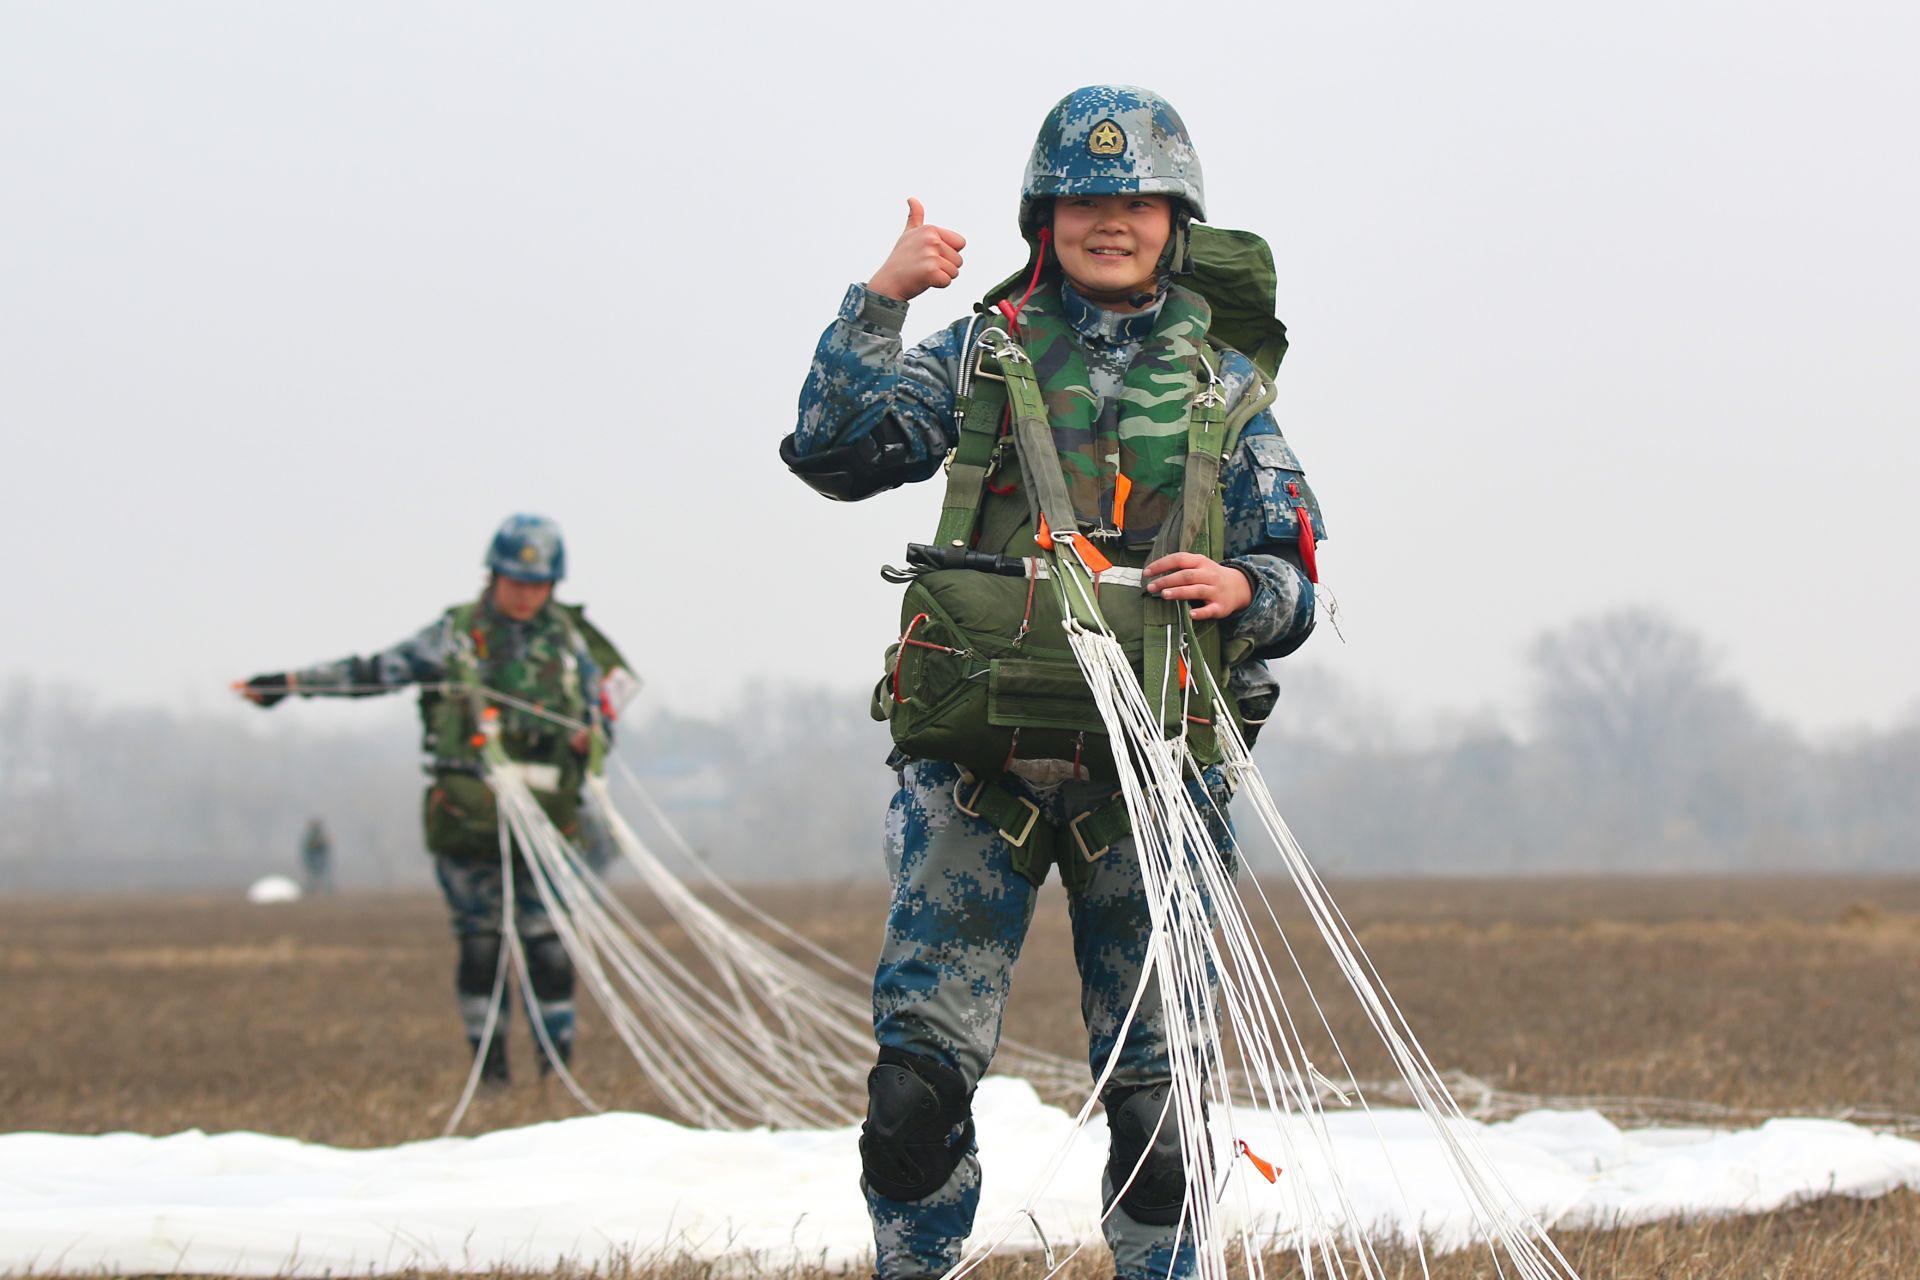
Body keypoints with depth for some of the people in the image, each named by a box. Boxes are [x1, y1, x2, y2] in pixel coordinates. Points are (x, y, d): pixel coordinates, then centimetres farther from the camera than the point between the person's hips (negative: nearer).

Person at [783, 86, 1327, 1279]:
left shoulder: (1226, 388, 13)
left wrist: (1247, 590, -10)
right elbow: (839, 451, -1)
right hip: (977, 764, -1)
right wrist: (879, 302, -12)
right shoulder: (984, 353, 10)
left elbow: (1296, 580, 12)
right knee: (922, 1068, -6)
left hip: (1149, 767, 1)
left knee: (1152, 1080, 3)